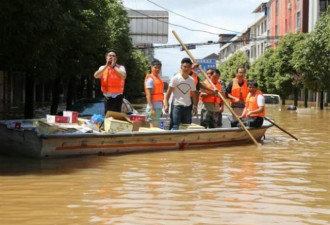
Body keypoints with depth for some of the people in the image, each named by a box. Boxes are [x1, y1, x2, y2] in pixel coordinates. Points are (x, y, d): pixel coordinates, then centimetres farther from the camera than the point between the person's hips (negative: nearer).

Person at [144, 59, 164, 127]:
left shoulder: (158, 78, 18)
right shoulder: (150, 79, -10)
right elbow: (148, 95, -16)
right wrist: (152, 108, -23)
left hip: (159, 107, 9)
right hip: (153, 107, -9)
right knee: (154, 127, -10)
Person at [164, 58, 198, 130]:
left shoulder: (192, 80, 10)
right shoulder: (175, 78, -3)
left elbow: (194, 94, 16)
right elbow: (169, 92, -5)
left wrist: (195, 106, 10)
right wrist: (166, 104, -12)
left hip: (187, 107, 5)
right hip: (177, 106, -5)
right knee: (175, 127, -9)